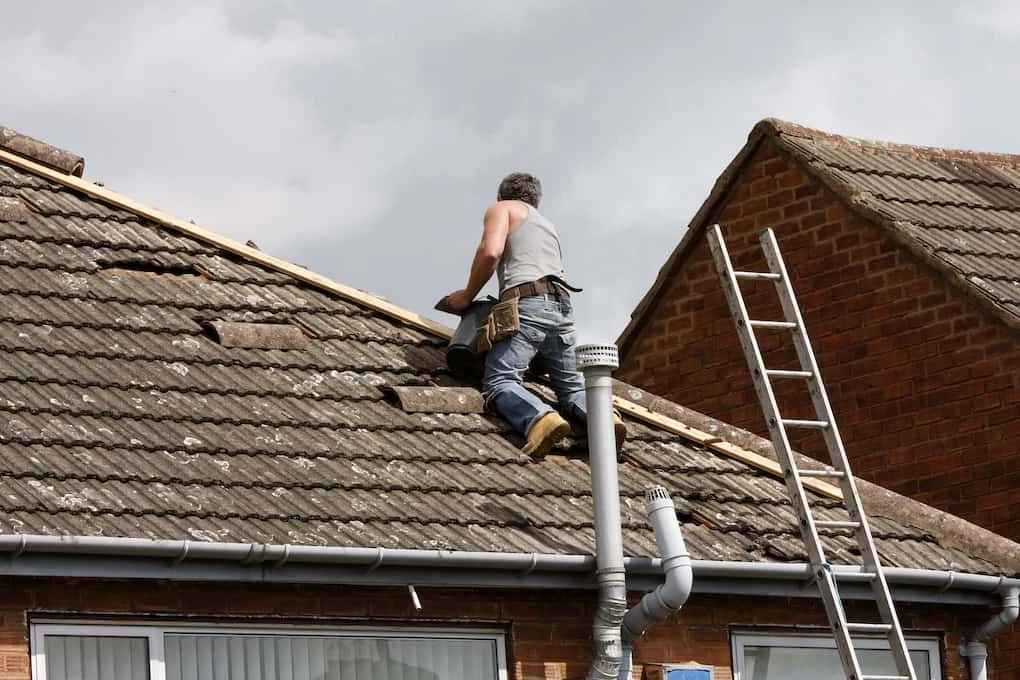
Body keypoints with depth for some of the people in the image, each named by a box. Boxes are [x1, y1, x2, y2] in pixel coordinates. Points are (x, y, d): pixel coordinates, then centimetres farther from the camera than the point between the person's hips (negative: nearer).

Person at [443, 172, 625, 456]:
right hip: (562, 307, 7)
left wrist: (467, 295, 8)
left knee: (499, 381, -17)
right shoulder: (548, 225, 38)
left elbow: (490, 252, -3)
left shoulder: (501, 208, 17)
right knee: (572, 386, 14)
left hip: (528, 303, -7)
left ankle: (541, 419, -45)